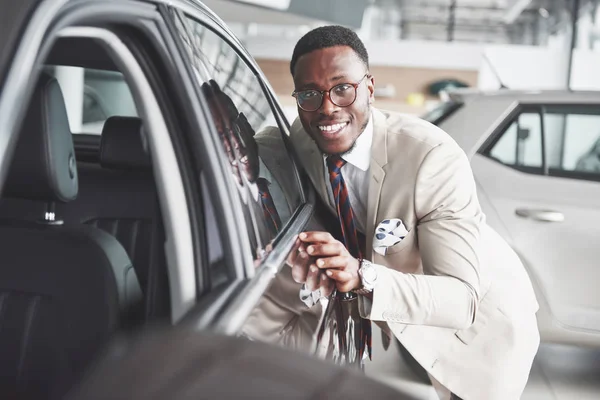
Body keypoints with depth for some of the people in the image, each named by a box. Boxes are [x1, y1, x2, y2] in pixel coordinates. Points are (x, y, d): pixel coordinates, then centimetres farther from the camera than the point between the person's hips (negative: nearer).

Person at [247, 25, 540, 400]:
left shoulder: (434, 156, -33)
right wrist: (307, 280, -39)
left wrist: (362, 276, -51)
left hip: (477, 320, -4)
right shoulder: (297, 145, -17)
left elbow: (462, 298, -35)